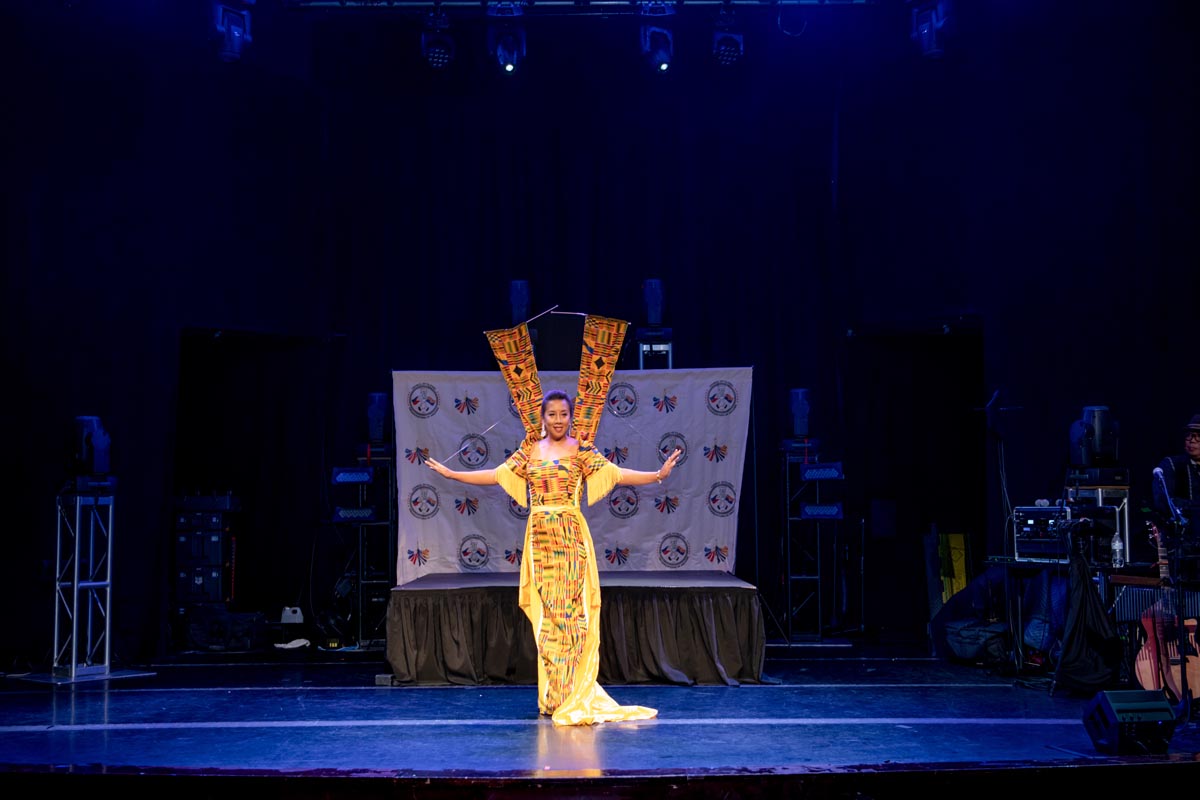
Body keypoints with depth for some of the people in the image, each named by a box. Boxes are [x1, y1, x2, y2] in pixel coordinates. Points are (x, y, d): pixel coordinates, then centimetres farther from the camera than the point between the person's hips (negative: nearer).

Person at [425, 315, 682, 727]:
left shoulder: (580, 450, 0)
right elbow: (497, 475, 11)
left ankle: (568, 694, 2)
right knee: (547, 612, 5)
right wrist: (451, 474, 9)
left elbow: (614, 473, -8)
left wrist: (656, 475, -20)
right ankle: (554, 694, 13)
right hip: (539, 536, 3)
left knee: (569, 609, -4)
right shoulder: (530, 450, 9)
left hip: (571, 536, -3)